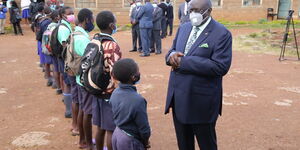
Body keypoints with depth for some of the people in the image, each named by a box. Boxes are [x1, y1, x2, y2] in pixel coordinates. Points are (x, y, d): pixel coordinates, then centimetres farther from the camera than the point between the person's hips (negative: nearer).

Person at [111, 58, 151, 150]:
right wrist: (146, 142, 0)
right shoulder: (138, 100, -29)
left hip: (116, 134, 7)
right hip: (129, 140, -7)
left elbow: (116, 115, 3)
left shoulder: (115, 92, -8)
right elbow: (143, 127, -20)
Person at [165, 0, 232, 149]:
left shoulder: (221, 33, -13)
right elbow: (172, 51, 15)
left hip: (201, 101, -6)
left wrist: (184, 62, -23)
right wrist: (172, 55, -13)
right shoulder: (183, 28, 8)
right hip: (178, 97, 6)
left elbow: (220, 66, -22)